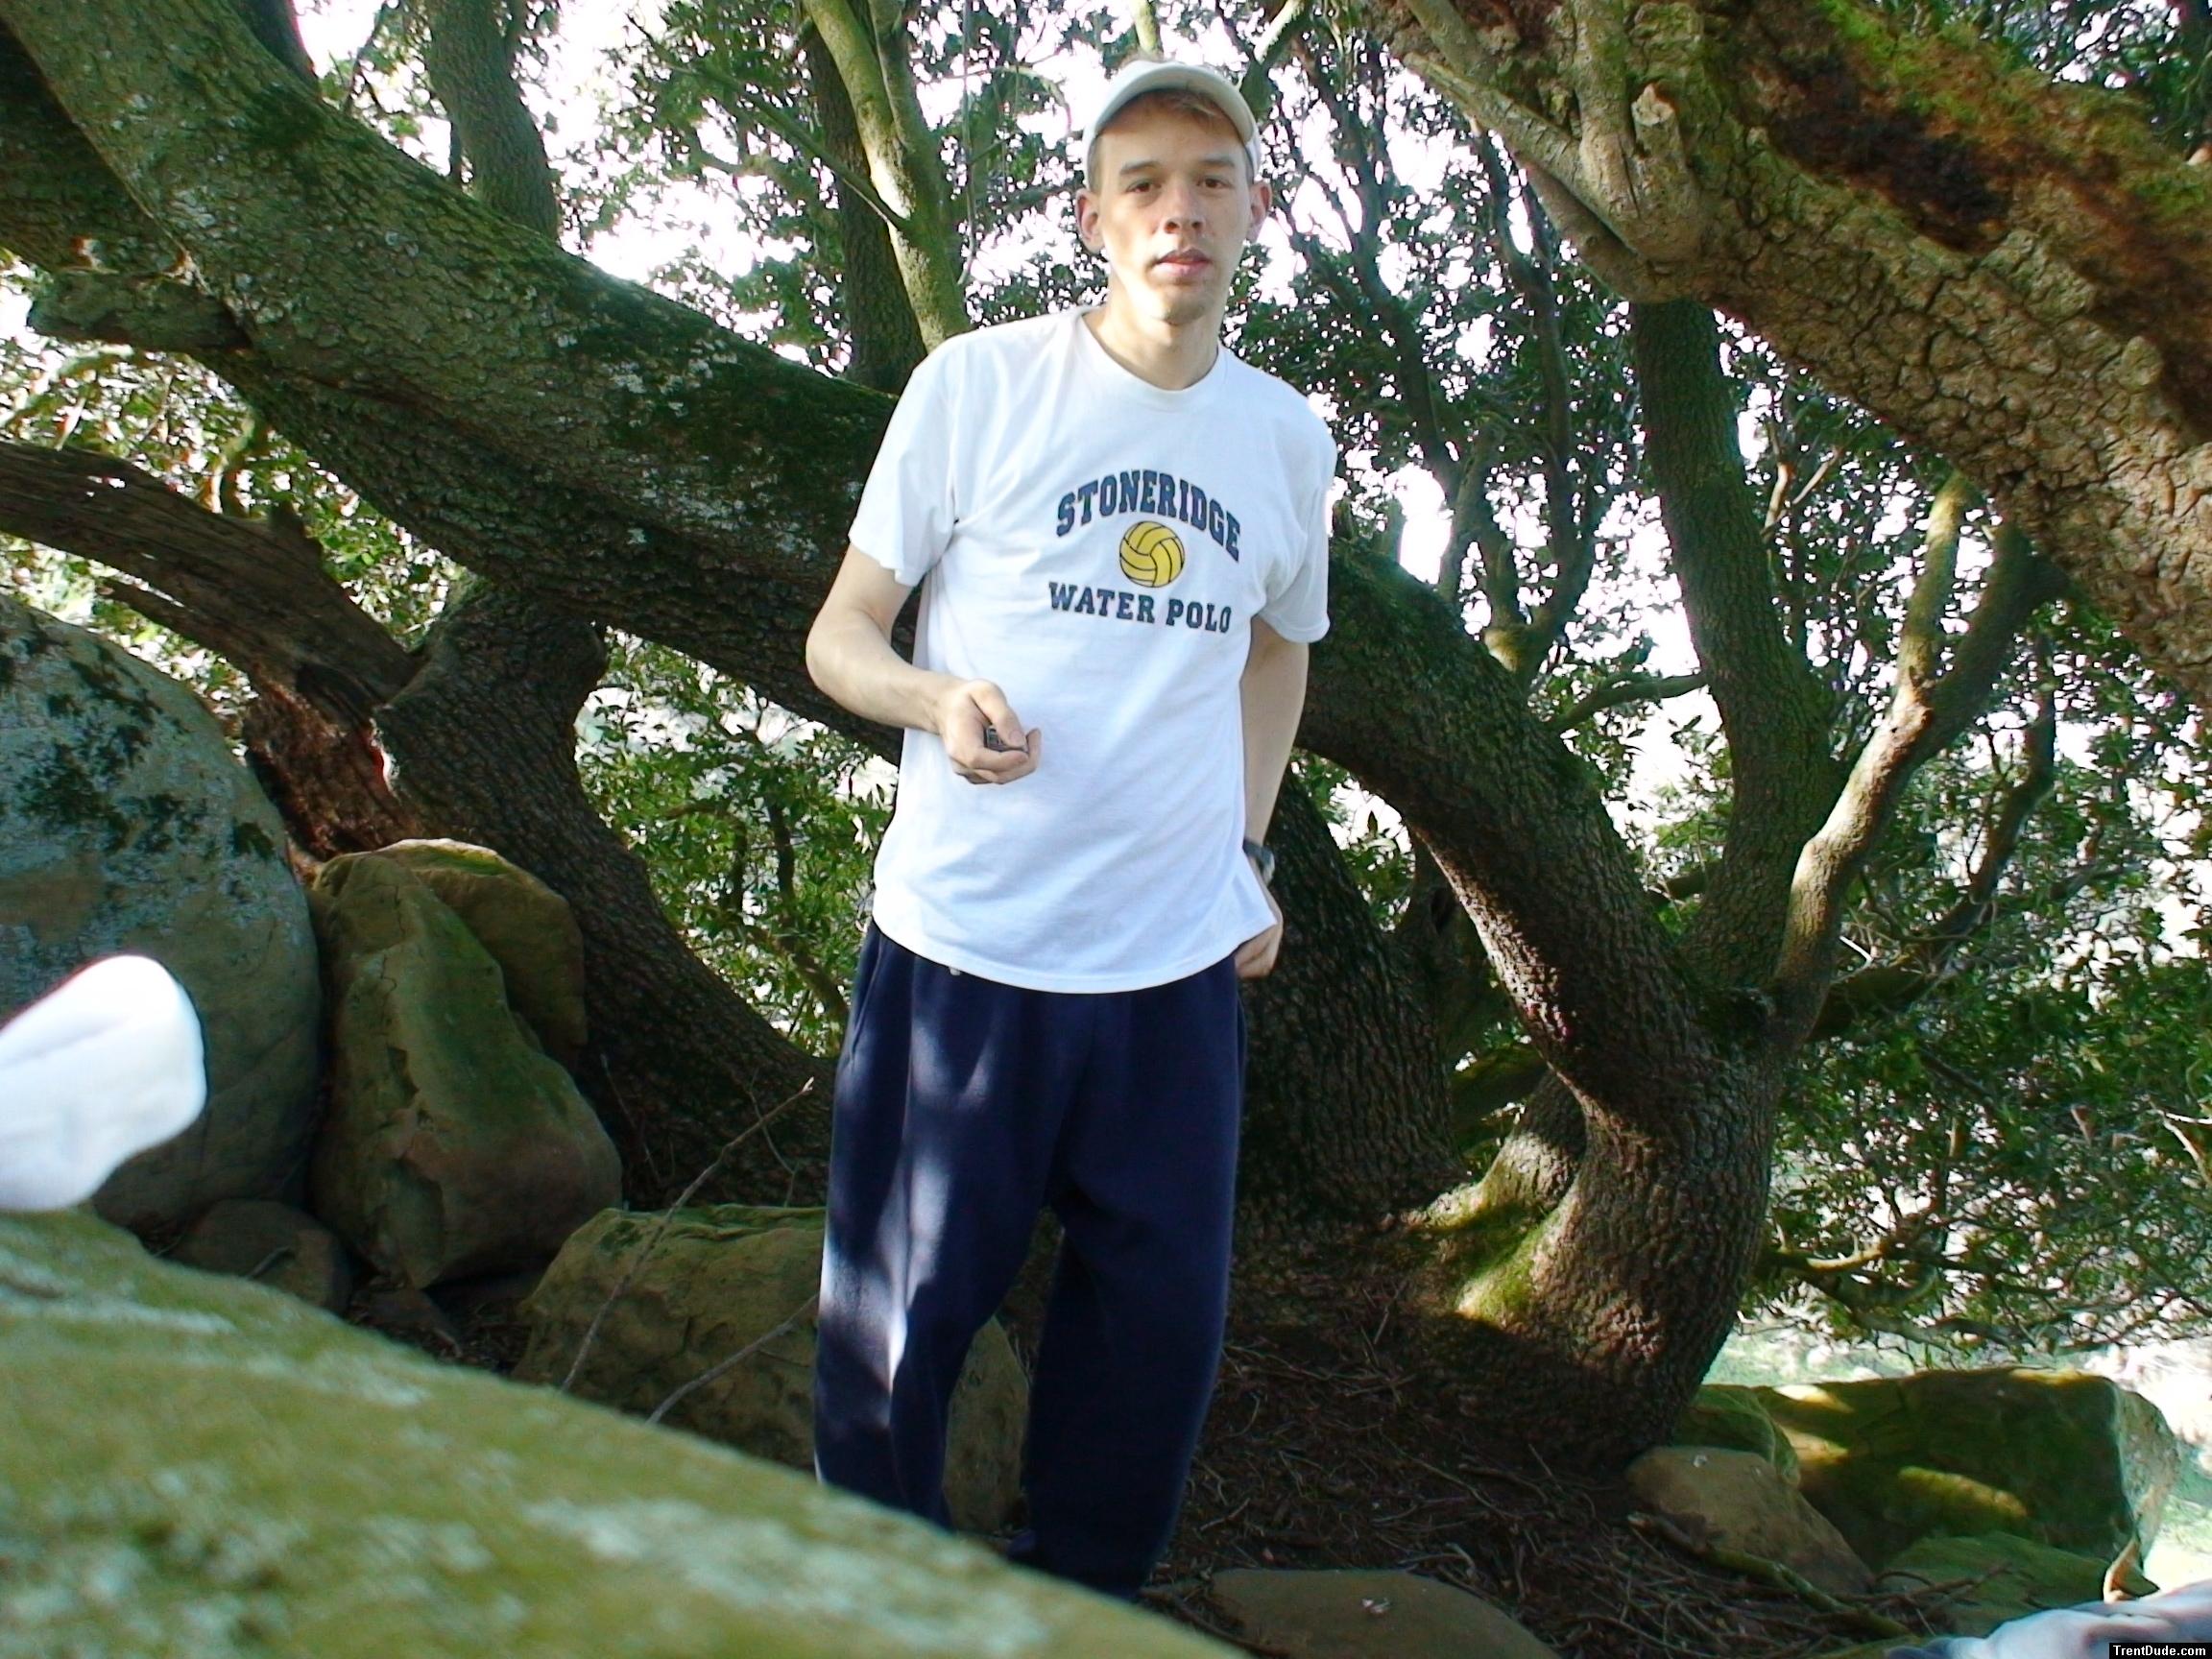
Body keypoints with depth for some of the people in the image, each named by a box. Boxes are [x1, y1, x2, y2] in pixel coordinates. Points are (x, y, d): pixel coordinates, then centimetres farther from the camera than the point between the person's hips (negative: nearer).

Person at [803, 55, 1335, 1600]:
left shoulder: (1286, 434, 8)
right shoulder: (978, 384, -3)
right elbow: (842, 631, 0)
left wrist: (1248, 852, 14)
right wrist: (939, 698, -21)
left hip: (1181, 961, 3)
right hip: (966, 943, -3)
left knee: (1161, 1322, 10)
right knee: (901, 1321, 3)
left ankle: (1084, 1601, 34)